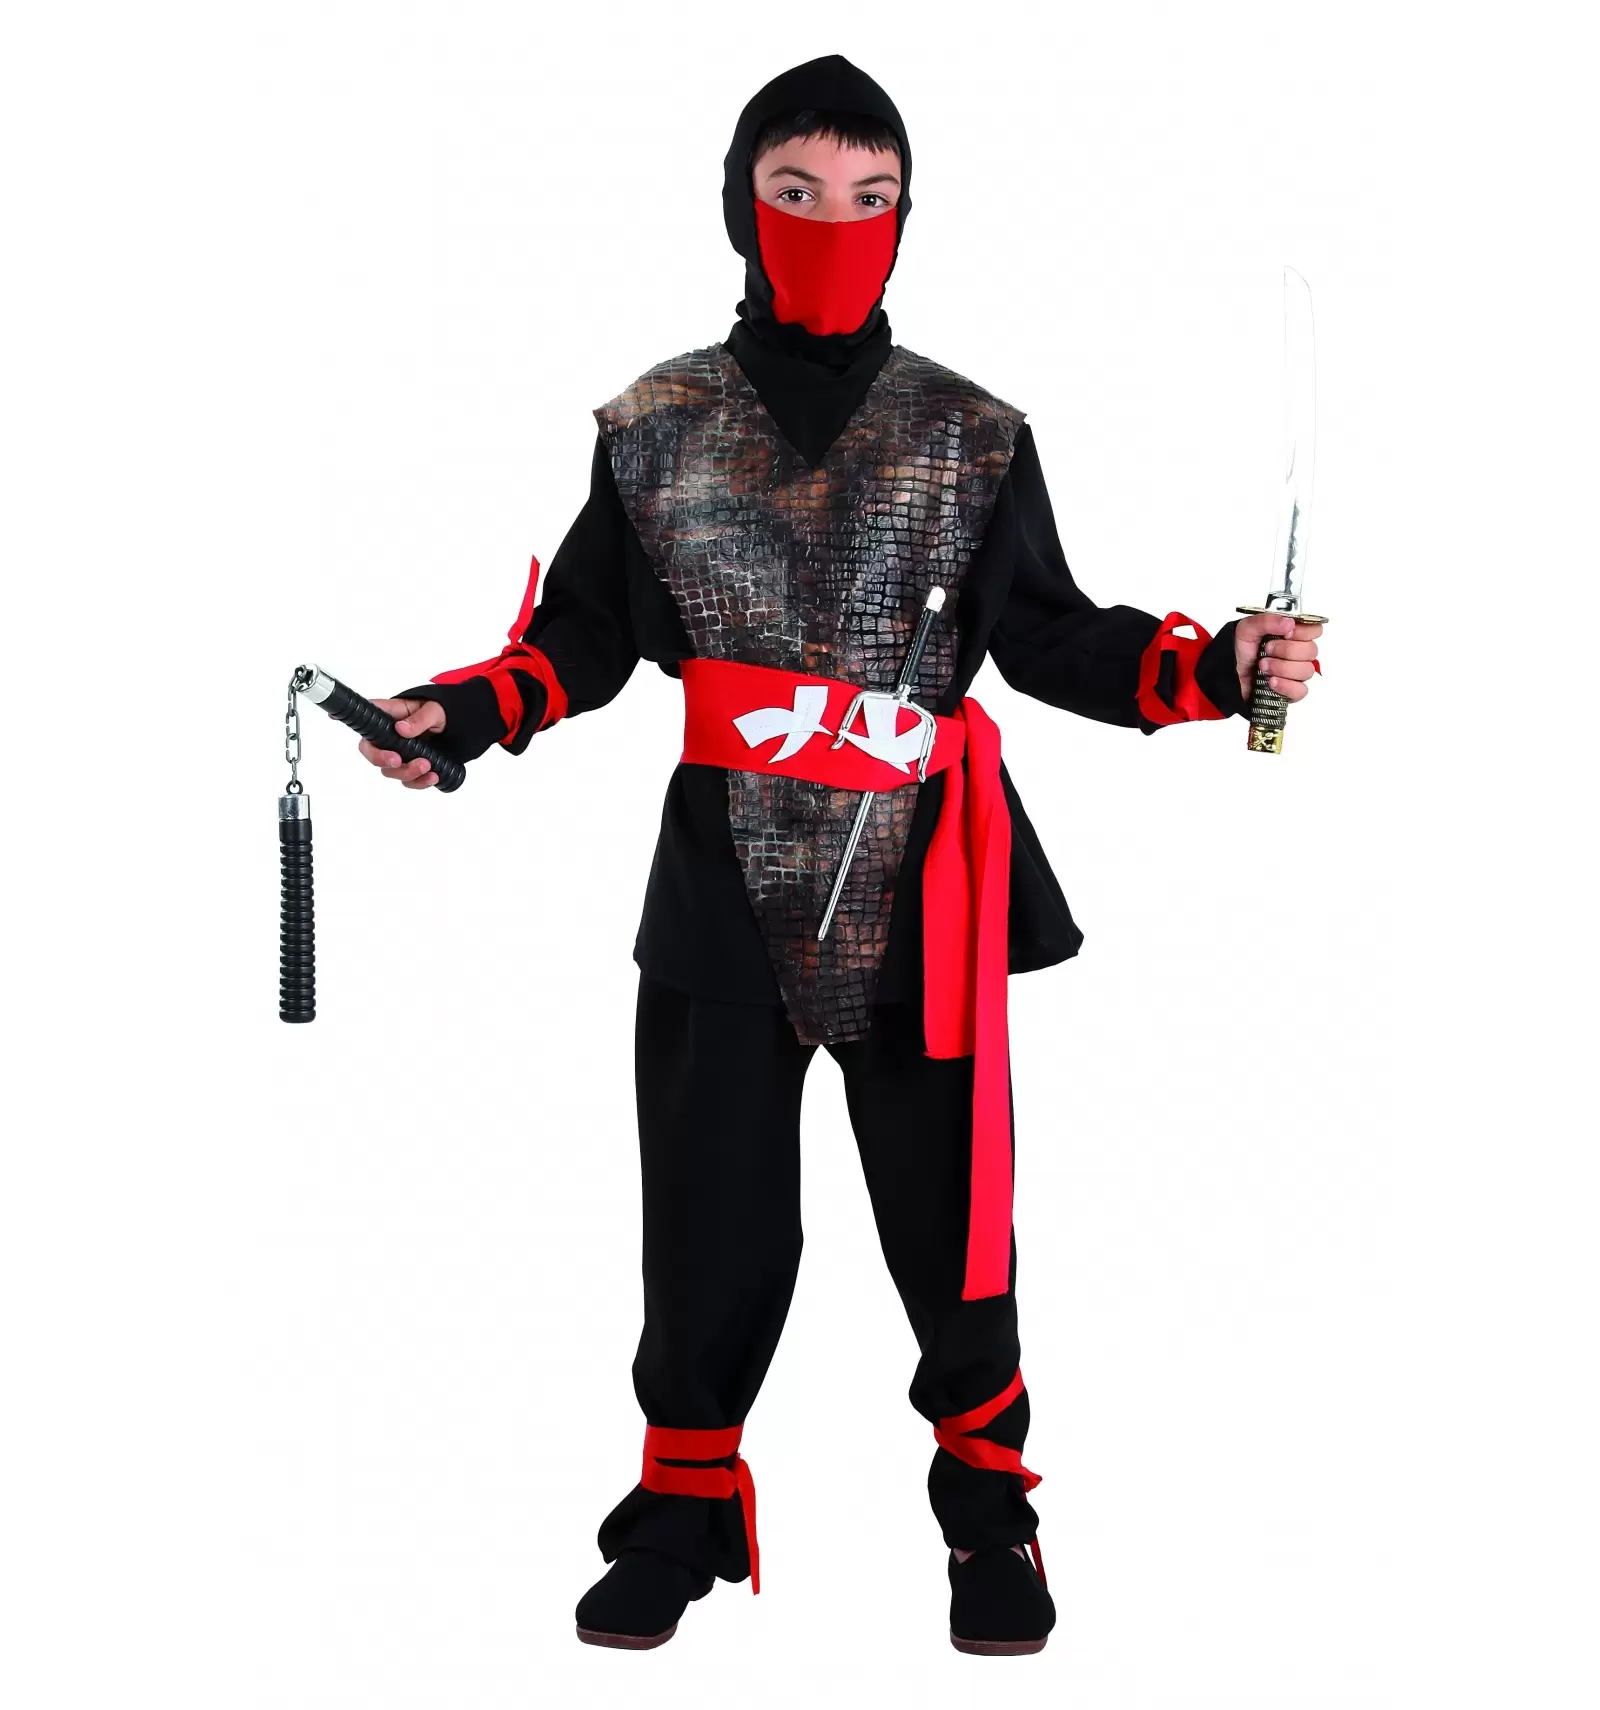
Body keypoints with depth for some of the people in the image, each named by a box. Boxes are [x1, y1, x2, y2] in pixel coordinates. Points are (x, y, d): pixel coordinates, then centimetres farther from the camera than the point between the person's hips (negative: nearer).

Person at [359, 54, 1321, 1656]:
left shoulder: (972, 435, 4)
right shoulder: (655, 427, 5)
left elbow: (1048, 637, 5)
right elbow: (587, 630, 10)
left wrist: (1215, 666, -9)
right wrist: (467, 712, -6)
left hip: (923, 882, 0)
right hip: (726, 882, 1)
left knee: (949, 1209, 5)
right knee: (711, 1218, 8)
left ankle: (987, 1498, 24)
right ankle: (683, 1502, 25)